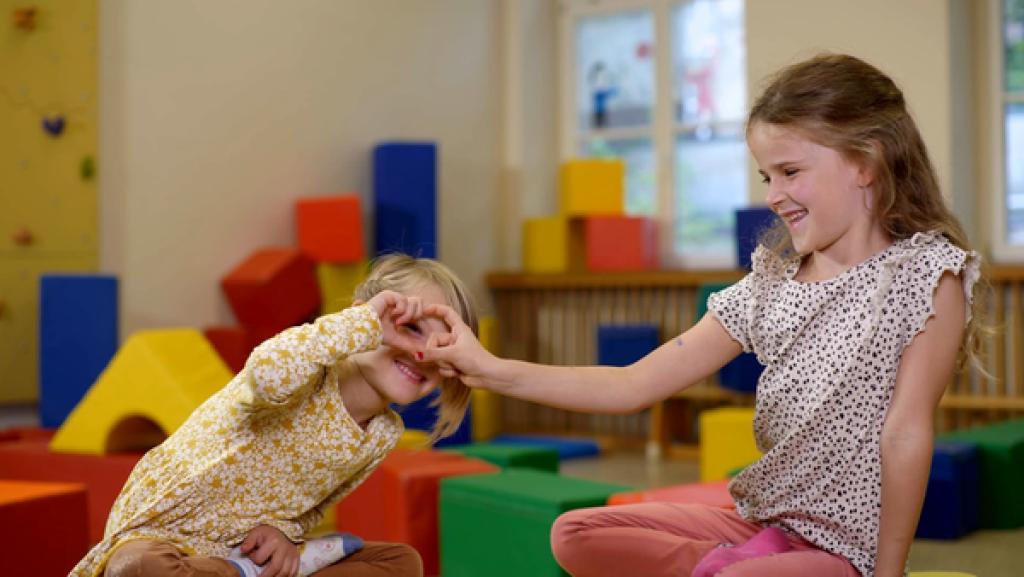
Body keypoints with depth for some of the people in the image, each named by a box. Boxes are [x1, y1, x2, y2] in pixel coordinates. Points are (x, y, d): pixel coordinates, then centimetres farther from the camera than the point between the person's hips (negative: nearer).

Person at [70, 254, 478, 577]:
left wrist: (283, 529, -8)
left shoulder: (383, 434, 1)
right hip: (163, 534, -7)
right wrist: (364, 323, -41)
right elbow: (267, 374, -48)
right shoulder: (313, 376, -21)